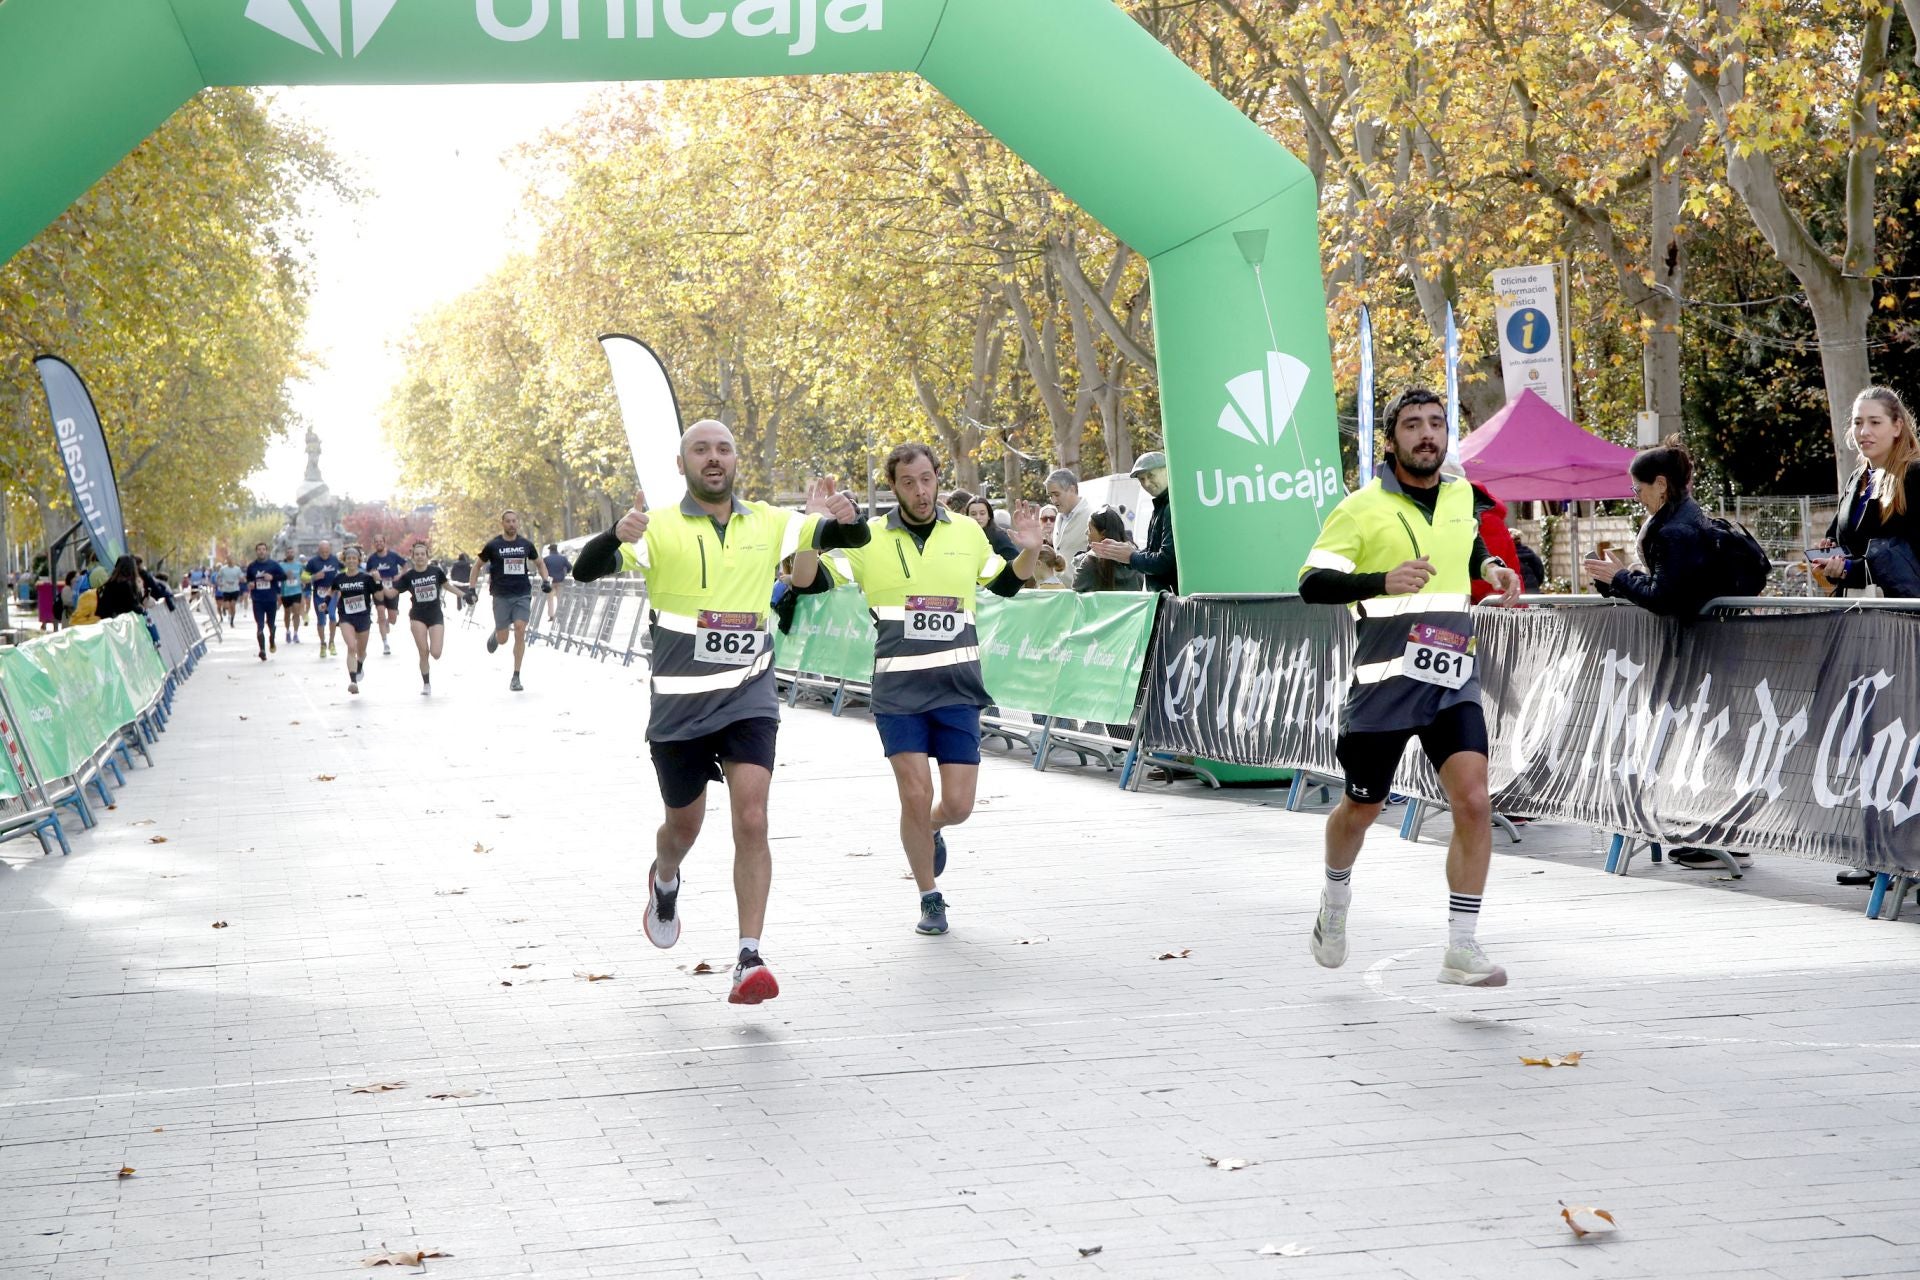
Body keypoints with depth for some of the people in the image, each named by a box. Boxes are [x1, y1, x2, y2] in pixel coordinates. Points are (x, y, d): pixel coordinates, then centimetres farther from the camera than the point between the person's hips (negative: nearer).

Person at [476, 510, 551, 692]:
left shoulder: (526, 545, 5)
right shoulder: (493, 546, -1)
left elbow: (539, 563, 20)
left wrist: (546, 580, 4)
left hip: (523, 595, 1)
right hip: (501, 596, -1)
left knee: (520, 630, -15)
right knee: (502, 639, 1)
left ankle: (516, 677, -9)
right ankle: (494, 634, 42)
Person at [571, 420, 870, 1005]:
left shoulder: (768, 524, 4)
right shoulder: (659, 529, -5)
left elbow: (852, 537, 4)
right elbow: (586, 571, -16)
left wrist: (846, 515, -22)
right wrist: (616, 536, -39)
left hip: (749, 698, 1)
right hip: (679, 703, -1)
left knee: (751, 821, -13)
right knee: (684, 825, 14)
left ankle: (750, 959, -12)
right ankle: (664, 883, 51)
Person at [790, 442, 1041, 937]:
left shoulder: (968, 533, 8)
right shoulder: (868, 537, 0)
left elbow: (1005, 583, 23)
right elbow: (805, 582, -2)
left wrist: (1030, 551, 3)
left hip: (958, 688, 2)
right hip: (898, 689, -2)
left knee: (957, 804, -1)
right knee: (915, 795, -7)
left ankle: (930, 829, 37)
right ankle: (930, 898, 14)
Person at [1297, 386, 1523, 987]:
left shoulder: (1461, 496, 10)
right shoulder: (1363, 508, -6)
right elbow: (1311, 583, -13)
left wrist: (1491, 567, 9)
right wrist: (1384, 581, -28)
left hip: (1453, 681, 3)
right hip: (1384, 682, -3)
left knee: (1473, 801, -13)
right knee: (1361, 809, 10)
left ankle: (1461, 950, -7)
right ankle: (1335, 901, 42)